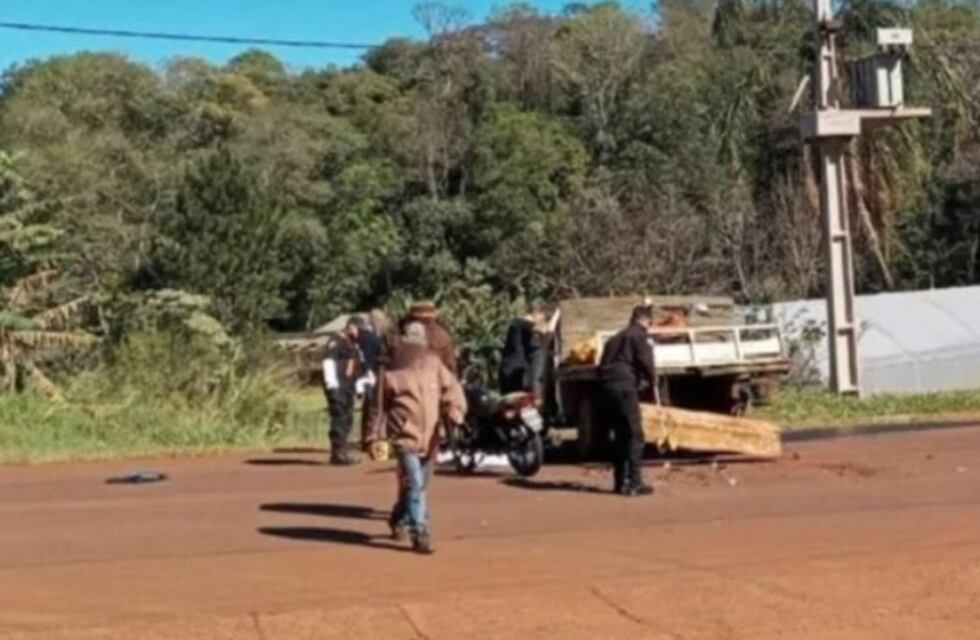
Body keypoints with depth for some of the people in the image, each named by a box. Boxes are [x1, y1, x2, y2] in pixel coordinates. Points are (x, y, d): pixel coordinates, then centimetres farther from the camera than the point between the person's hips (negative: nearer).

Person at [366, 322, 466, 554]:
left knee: (420, 485, 18)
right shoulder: (391, 372, -3)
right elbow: (377, 406, 3)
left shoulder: (434, 365, 6)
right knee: (415, 485, -14)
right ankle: (420, 533, -12)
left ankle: (399, 521, 41)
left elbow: (451, 387, -4)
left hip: (430, 438, 5)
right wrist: (373, 438, 4)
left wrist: (454, 411, -24)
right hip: (405, 437, -5)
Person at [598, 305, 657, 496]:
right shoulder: (640, 336, 2)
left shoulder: (616, 338, 26)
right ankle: (635, 482, -9)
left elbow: (603, 366, 24)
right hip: (625, 387, -8)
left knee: (621, 435, 15)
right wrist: (652, 379, 5)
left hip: (607, 387, 8)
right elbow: (645, 361, -11)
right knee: (634, 435, -4)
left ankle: (620, 481, 15)